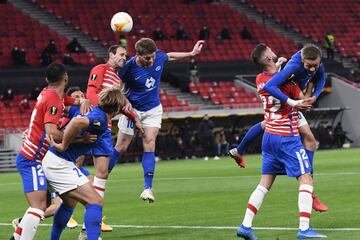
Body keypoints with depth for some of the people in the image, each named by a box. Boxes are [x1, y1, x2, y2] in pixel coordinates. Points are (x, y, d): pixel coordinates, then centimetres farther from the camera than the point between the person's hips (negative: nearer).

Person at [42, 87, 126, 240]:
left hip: (49, 158, 10)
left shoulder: (88, 109, 11)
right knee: (95, 201, -11)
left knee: (70, 202, 29)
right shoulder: (100, 118, -17)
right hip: (60, 163, -10)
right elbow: (77, 122, -36)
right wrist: (63, 146, -25)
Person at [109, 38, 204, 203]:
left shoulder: (159, 56, -14)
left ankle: (148, 188, -13)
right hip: (132, 109, -2)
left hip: (153, 109, 2)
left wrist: (192, 53, 14)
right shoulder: (129, 66, -25)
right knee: (121, 147, 4)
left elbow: (170, 56, 11)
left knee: (149, 144, -11)